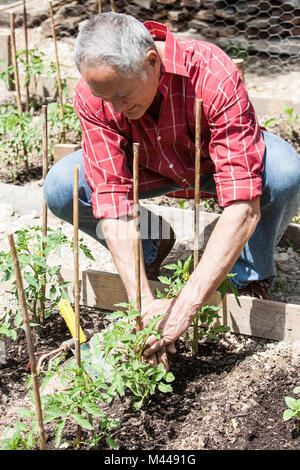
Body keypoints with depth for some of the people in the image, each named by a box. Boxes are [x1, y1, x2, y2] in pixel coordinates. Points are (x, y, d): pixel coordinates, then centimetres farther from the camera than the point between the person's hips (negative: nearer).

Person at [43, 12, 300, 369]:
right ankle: (151, 243, 5)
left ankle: (252, 274, -5)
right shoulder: (93, 95, -28)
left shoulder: (214, 77, -38)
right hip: (150, 167, 3)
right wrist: (144, 303, -42)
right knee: (59, 189, -23)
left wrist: (185, 306, -47)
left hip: (217, 160, -2)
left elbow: (243, 207, -43)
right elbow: (111, 198, -32)